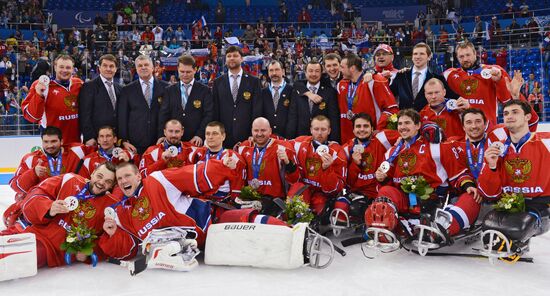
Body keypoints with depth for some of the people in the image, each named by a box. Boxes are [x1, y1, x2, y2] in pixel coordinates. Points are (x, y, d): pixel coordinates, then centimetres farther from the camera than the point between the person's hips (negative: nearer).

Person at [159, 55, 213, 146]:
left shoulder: (204, 90, 2)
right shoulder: (169, 91, 10)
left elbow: (208, 115, -5)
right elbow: (164, 115, 5)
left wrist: (200, 135, -16)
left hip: (196, 141, -2)